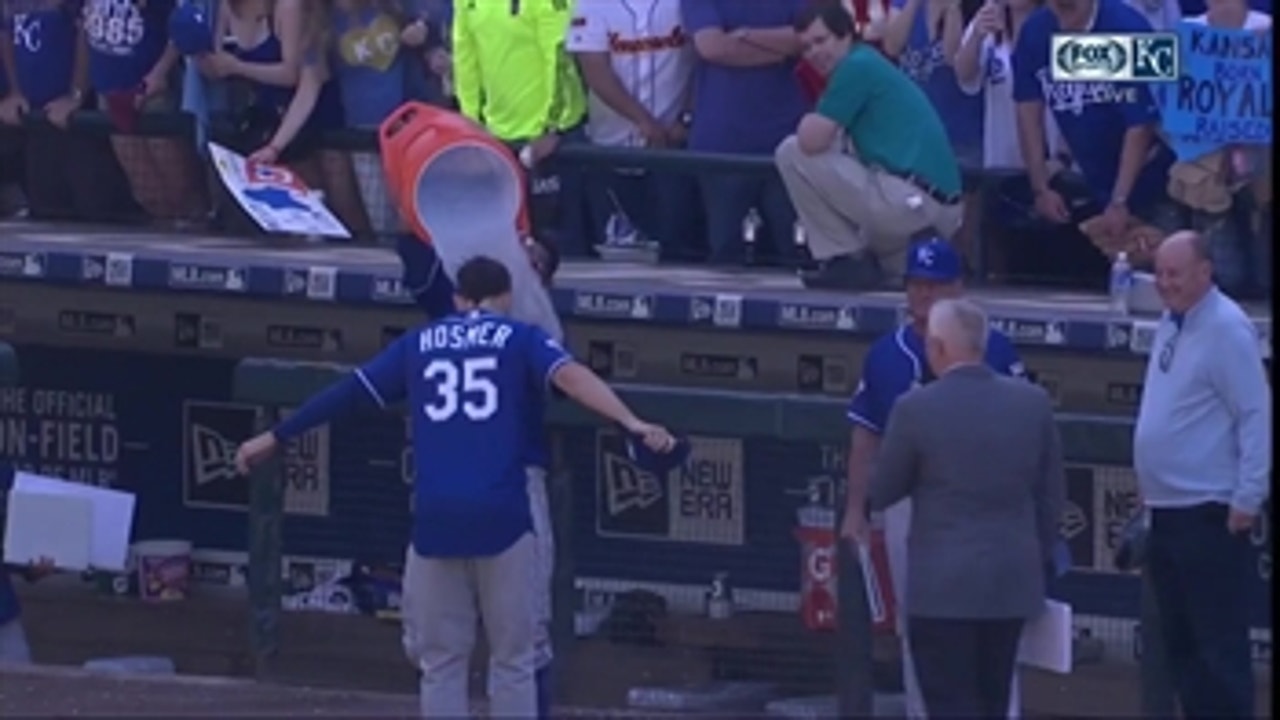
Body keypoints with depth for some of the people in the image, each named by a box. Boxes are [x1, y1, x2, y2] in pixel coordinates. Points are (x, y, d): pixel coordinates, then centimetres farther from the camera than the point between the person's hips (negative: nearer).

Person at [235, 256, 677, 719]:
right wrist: (632, 424, -24)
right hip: (501, 517, -2)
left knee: (441, 660, 8)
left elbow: (348, 392, 22)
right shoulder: (520, 338, 9)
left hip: (436, 519, 2)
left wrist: (277, 437, 32)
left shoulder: (419, 344, 18)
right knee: (511, 659, 5)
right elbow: (568, 375, -10)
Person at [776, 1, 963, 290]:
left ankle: (846, 260, 0)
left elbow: (812, 141, -11)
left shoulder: (857, 66, -7)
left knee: (792, 154, -3)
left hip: (911, 200, -10)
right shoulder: (872, 65, 23)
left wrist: (807, 122, 8)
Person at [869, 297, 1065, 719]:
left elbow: (881, 494, -1)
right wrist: (1043, 560, 18)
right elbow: (1052, 494, 7)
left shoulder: (915, 410, -12)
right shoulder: (1033, 403, 0)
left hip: (942, 588, -5)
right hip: (1013, 584, 5)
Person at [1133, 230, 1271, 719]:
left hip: (1209, 513, -9)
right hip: (1167, 509, 9)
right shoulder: (1171, 324, 13)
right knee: (1180, 641, 13)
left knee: (1219, 643, -6)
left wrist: (1248, 498, -19)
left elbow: (1256, 417, -16)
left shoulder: (1226, 330, -14)